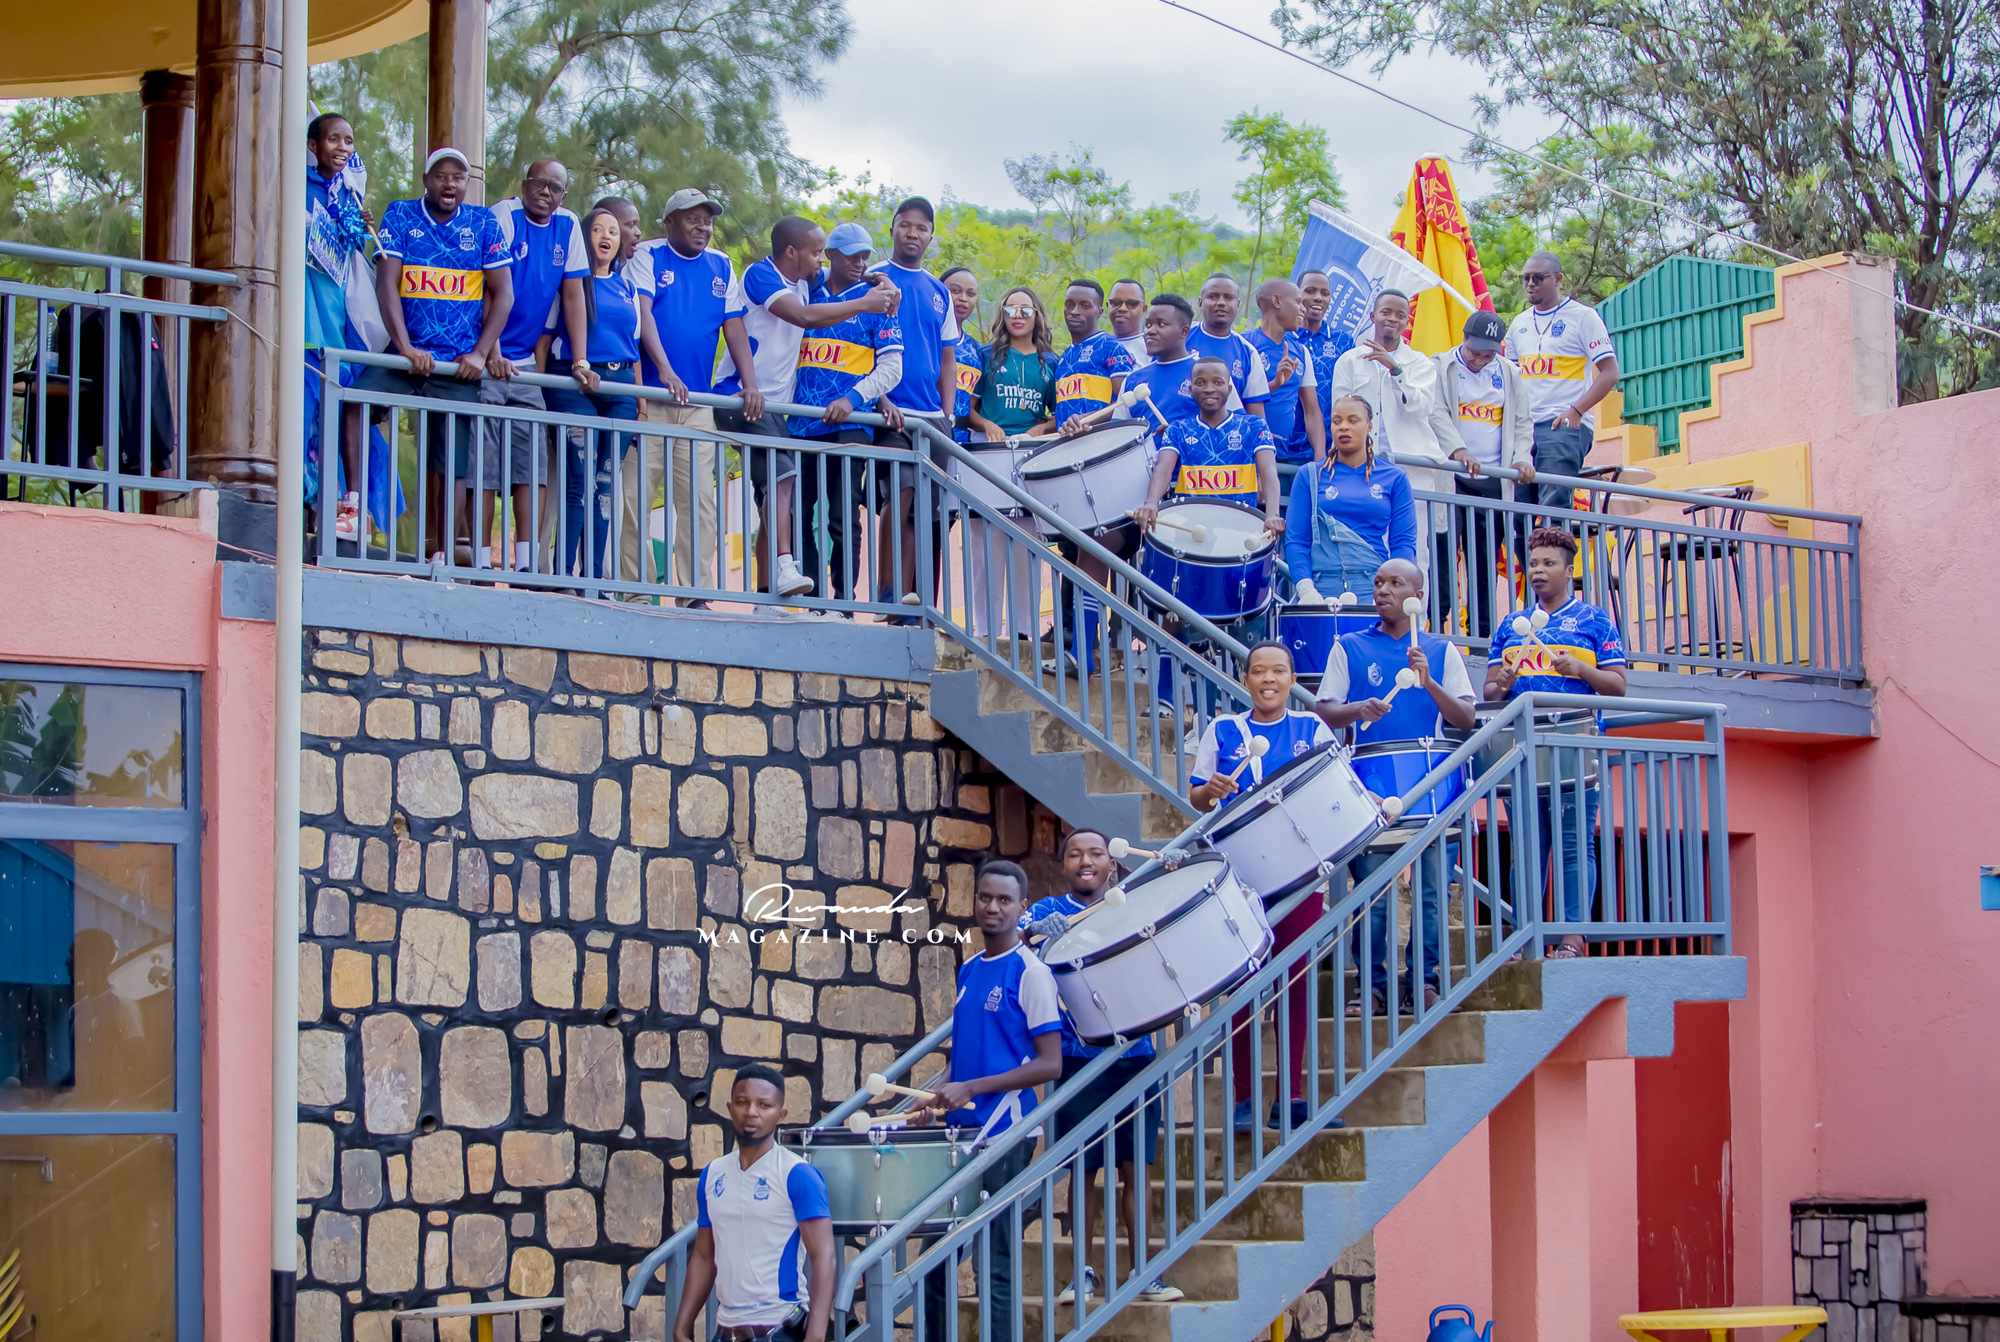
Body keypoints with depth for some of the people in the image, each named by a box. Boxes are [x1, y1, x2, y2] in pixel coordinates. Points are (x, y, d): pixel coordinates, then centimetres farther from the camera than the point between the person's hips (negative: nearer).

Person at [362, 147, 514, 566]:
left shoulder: (483, 223, 7)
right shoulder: (400, 216, 5)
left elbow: (503, 294, 4)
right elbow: (387, 284, -5)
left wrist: (480, 354, -8)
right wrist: (405, 347, -17)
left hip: (458, 365, 0)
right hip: (407, 355, 0)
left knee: (452, 464, -4)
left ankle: (440, 553, 3)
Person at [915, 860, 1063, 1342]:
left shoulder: (1031, 973, -8)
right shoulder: (969, 971, 14)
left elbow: (1050, 1064, -13)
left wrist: (972, 1089, -17)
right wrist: (935, 1096, 8)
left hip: (1005, 1134, -7)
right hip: (961, 1130, 7)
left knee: (996, 1263, -3)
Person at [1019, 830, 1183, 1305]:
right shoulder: (1049, 911, 3)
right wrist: (1036, 929, -36)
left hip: (1134, 1055, 2)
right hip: (1078, 1059, -2)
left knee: (1135, 1166, 5)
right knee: (1082, 1168, 2)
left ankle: (1141, 1271, 13)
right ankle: (1085, 1272, 12)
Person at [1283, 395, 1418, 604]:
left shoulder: (1394, 478, 14)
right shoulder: (1309, 476, 14)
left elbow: (1404, 543, 8)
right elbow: (1296, 540, 8)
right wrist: (1306, 587, -10)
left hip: (1375, 587, 0)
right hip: (1323, 588, 0)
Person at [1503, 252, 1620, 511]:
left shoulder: (1583, 317, 1)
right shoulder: (1520, 323, 19)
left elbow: (1609, 373, -4)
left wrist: (1576, 411, -15)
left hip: (1565, 426, -6)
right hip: (1523, 426, 6)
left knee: (1553, 505, -18)